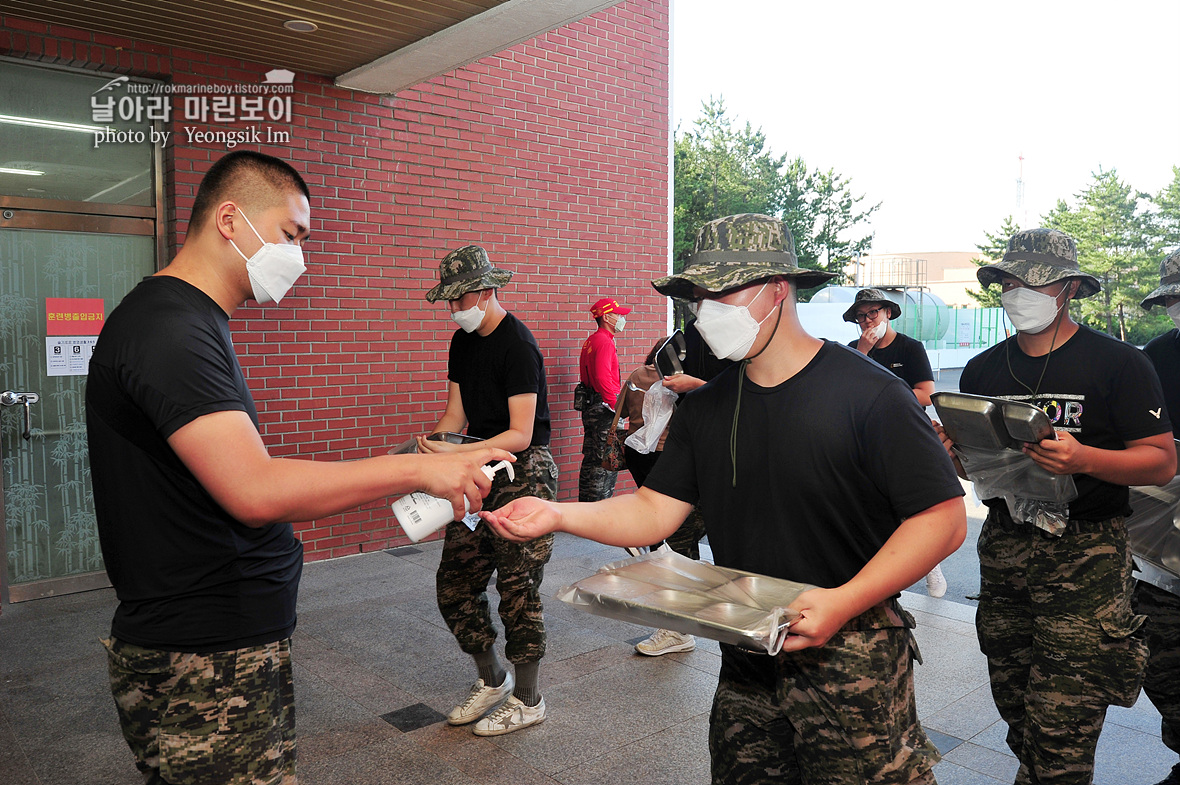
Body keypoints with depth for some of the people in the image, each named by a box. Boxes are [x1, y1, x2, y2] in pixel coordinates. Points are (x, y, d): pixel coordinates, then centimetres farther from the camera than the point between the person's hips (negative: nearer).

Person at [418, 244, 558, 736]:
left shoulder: (518, 344, -15)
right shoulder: (463, 342, 12)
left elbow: (520, 435, -19)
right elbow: (455, 417, 13)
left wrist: (454, 455, -28)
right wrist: (426, 453, -4)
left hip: (524, 473, -8)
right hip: (480, 473, 8)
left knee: (517, 587, -3)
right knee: (454, 584, 9)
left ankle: (527, 700, 15)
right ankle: (492, 679, 29)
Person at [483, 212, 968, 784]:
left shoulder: (867, 394, -16)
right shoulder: (705, 408, 3)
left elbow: (943, 519, -17)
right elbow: (654, 511, 0)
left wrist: (843, 602, -26)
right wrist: (558, 516, -15)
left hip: (851, 666, -5)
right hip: (745, 665, 6)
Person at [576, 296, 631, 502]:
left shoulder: (590, 341, 18)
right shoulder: (604, 342, -14)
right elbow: (603, 378, -24)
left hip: (590, 406, 10)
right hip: (604, 408, -10)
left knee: (592, 460, 15)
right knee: (606, 462, -6)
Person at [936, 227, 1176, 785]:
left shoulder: (1118, 363, -4)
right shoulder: (982, 370, 10)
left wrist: (1084, 458, -25)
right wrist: (952, 453, -7)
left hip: (1084, 555, -4)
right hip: (1002, 545, 5)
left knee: (1060, 733, -6)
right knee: (1015, 708, 14)